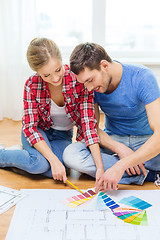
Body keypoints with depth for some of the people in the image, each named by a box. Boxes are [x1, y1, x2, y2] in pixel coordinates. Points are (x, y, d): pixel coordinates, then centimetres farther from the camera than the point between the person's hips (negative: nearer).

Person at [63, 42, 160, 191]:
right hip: (114, 140, 4)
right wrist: (119, 149, -25)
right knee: (70, 154, -26)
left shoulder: (142, 77, -24)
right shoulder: (92, 85, -11)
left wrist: (121, 165, -43)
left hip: (147, 140, -3)